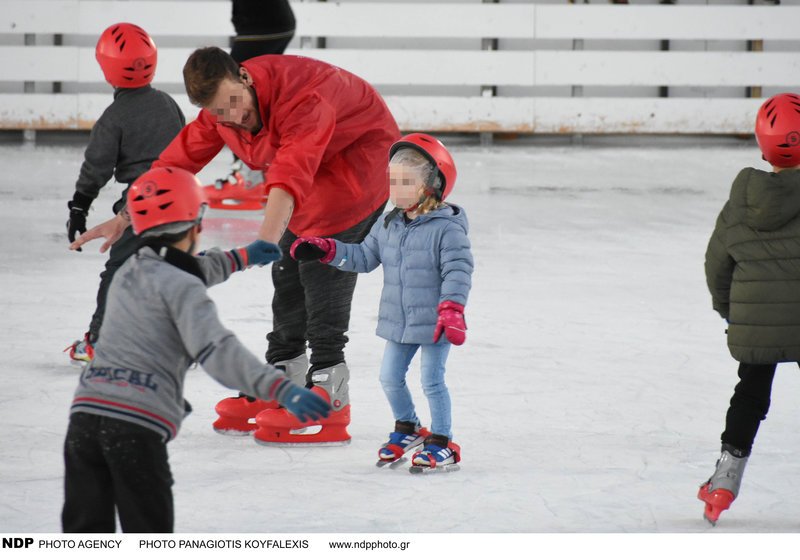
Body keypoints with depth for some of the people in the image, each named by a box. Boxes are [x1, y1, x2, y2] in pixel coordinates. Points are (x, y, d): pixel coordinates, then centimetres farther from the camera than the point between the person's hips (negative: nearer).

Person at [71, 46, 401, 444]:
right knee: (288, 266, 9)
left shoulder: (302, 97, -39)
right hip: (314, 161, 8)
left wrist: (266, 241, -65)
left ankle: (329, 387, -12)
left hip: (361, 149, -8)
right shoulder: (220, 113, -14)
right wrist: (126, 217, -3)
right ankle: (285, 377, 21)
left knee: (321, 260, -17)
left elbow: (291, 172, -52)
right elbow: (178, 159, -3)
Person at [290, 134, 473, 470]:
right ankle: (407, 429, 35)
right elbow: (364, 256, 12)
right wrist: (324, 250, 1)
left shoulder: (446, 229, -17)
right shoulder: (388, 226, 5)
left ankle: (442, 443, 9)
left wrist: (451, 309, -31)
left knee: (432, 381, -3)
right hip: (399, 322, 7)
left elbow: (458, 271, -21)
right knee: (390, 378, 14)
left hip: (434, 324, -7)